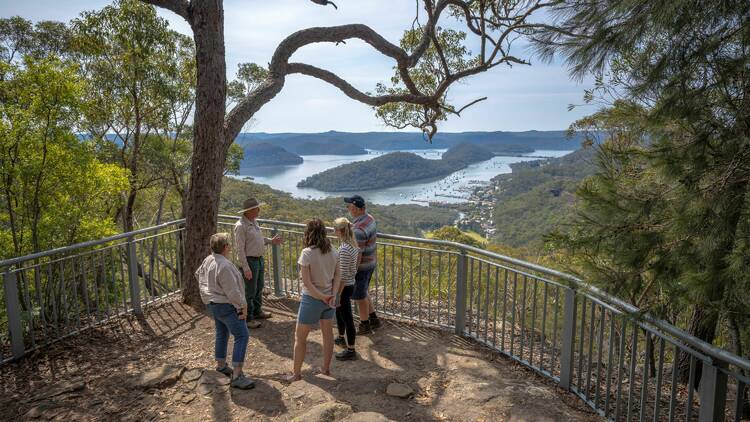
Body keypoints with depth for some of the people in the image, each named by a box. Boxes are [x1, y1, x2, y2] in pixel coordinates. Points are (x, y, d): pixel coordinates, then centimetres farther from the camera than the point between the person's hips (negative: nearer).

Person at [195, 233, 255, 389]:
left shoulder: (208, 260, 5)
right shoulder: (224, 266, -26)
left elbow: (198, 274, 25)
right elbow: (232, 291, -24)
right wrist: (243, 306, -14)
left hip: (213, 304, 11)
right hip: (226, 306, -11)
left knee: (222, 334, 24)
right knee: (242, 336, -11)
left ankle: (221, 365, 40)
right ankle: (237, 376, -15)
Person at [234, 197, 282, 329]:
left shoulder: (254, 222, 7)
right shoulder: (240, 226, -21)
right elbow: (239, 249, -21)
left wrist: (271, 241, 11)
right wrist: (245, 268, -22)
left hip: (259, 259, 9)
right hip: (249, 261, -9)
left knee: (259, 288, 21)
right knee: (250, 291, 1)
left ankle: (257, 311, 38)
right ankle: (247, 319, 14)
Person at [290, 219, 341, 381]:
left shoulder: (307, 253, -20)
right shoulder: (332, 251, -3)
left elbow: (306, 282, -21)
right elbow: (337, 275, -1)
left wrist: (323, 298, -14)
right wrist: (332, 295, -9)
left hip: (312, 299, -5)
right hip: (329, 298, 6)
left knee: (300, 337, 12)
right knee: (328, 333, 20)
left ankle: (296, 373, 22)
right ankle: (326, 368, 34)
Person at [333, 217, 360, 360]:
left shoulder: (344, 249, -26)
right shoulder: (353, 244, 1)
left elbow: (343, 275, -24)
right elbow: (355, 266, 11)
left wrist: (337, 295, -19)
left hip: (344, 287, -10)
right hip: (351, 284, 10)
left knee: (347, 318, 3)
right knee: (339, 312, 27)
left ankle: (351, 350, 15)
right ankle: (341, 338, 47)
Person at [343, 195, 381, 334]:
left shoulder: (358, 229, -29)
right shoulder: (369, 218, 0)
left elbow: (357, 255, -26)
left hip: (360, 267, -9)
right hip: (370, 263, 9)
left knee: (359, 296, 9)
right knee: (363, 293, 24)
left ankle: (365, 325, 25)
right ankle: (373, 319, 34)